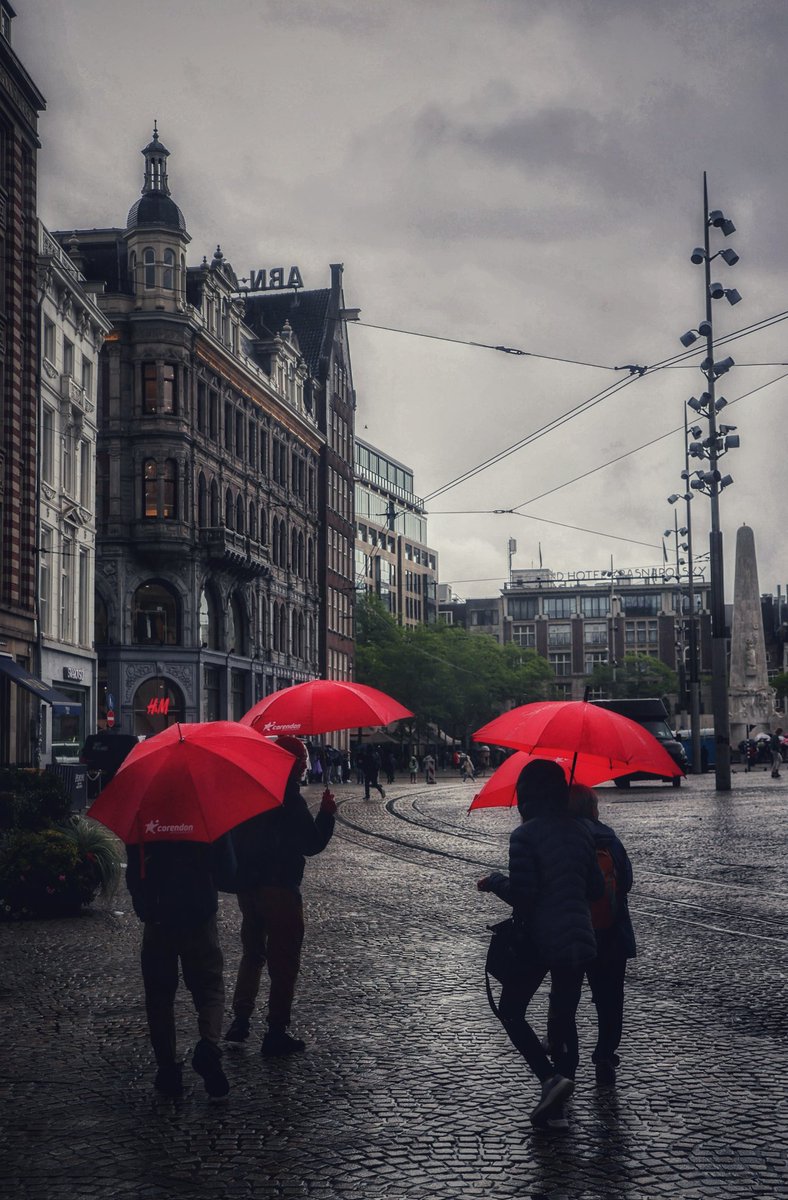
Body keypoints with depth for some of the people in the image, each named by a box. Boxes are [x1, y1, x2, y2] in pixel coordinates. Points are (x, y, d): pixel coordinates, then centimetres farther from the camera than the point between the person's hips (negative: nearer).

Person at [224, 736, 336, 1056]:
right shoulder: (290, 800, -16)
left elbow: (235, 840, 16)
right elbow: (312, 844, -15)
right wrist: (327, 812, -5)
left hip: (247, 886, 7)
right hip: (279, 889, -7)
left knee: (252, 953, 21)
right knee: (284, 962, 2)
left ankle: (240, 1021, 16)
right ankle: (276, 1032, 5)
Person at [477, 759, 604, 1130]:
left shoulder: (525, 835, -14)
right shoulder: (580, 831, 6)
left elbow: (521, 893, -19)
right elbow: (597, 888, 11)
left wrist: (494, 881, -1)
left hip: (539, 941, -6)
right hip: (579, 939, 6)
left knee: (510, 1011, 10)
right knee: (565, 1017, 14)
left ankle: (551, 1077, -9)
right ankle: (557, 1104, 15)